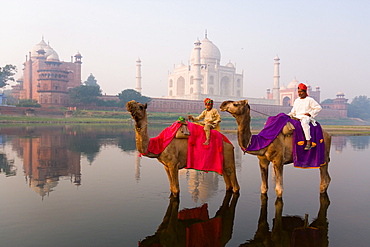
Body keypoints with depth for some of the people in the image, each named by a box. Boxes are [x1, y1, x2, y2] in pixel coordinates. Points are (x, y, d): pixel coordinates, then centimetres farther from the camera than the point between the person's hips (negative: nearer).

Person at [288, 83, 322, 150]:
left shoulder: (310, 100, 4)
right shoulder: (296, 101, 21)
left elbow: (318, 108, 5)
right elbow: (293, 112, 25)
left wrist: (310, 113, -7)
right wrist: (288, 115, 5)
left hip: (306, 117, -7)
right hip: (297, 117, 7)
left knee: (304, 122, -40)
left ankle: (308, 142, -43)